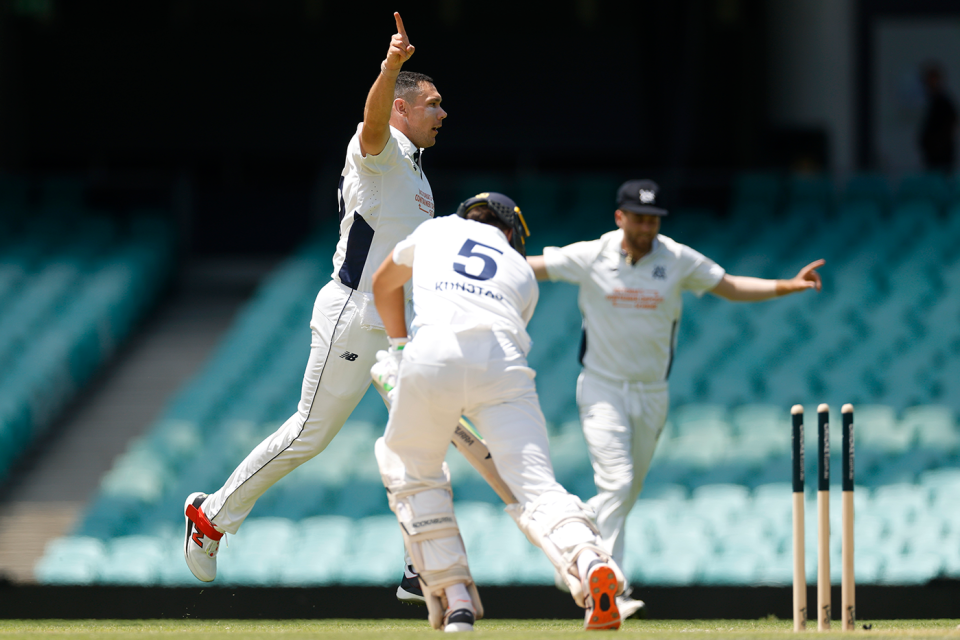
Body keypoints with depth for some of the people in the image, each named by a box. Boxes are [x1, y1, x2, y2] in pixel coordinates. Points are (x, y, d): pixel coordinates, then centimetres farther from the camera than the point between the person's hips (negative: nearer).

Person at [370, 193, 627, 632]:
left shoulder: (436, 229, 35)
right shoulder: (522, 274, 34)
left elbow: (384, 284, 53)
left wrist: (398, 347, 64)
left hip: (431, 352, 0)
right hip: (503, 360, 0)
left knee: (412, 467, 24)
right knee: (535, 486, -8)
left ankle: (453, 596, 13)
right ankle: (588, 561, -39)